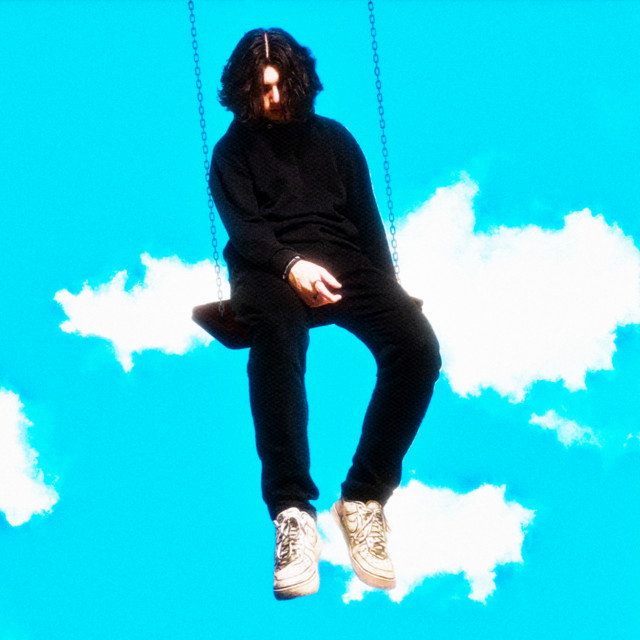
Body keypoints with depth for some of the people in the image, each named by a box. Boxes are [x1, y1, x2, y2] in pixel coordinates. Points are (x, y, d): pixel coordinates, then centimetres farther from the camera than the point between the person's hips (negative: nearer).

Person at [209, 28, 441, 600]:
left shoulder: (334, 137, 25)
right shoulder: (233, 150, 18)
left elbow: (367, 219, 18)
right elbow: (243, 229, 2)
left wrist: (388, 291, 2)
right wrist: (293, 266, -18)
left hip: (345, 262, 3)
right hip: (272, 269, -3)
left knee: (417, 344, -29)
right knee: (276, 338, -41)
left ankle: (365, 496, -23)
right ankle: (292, 509, -43)